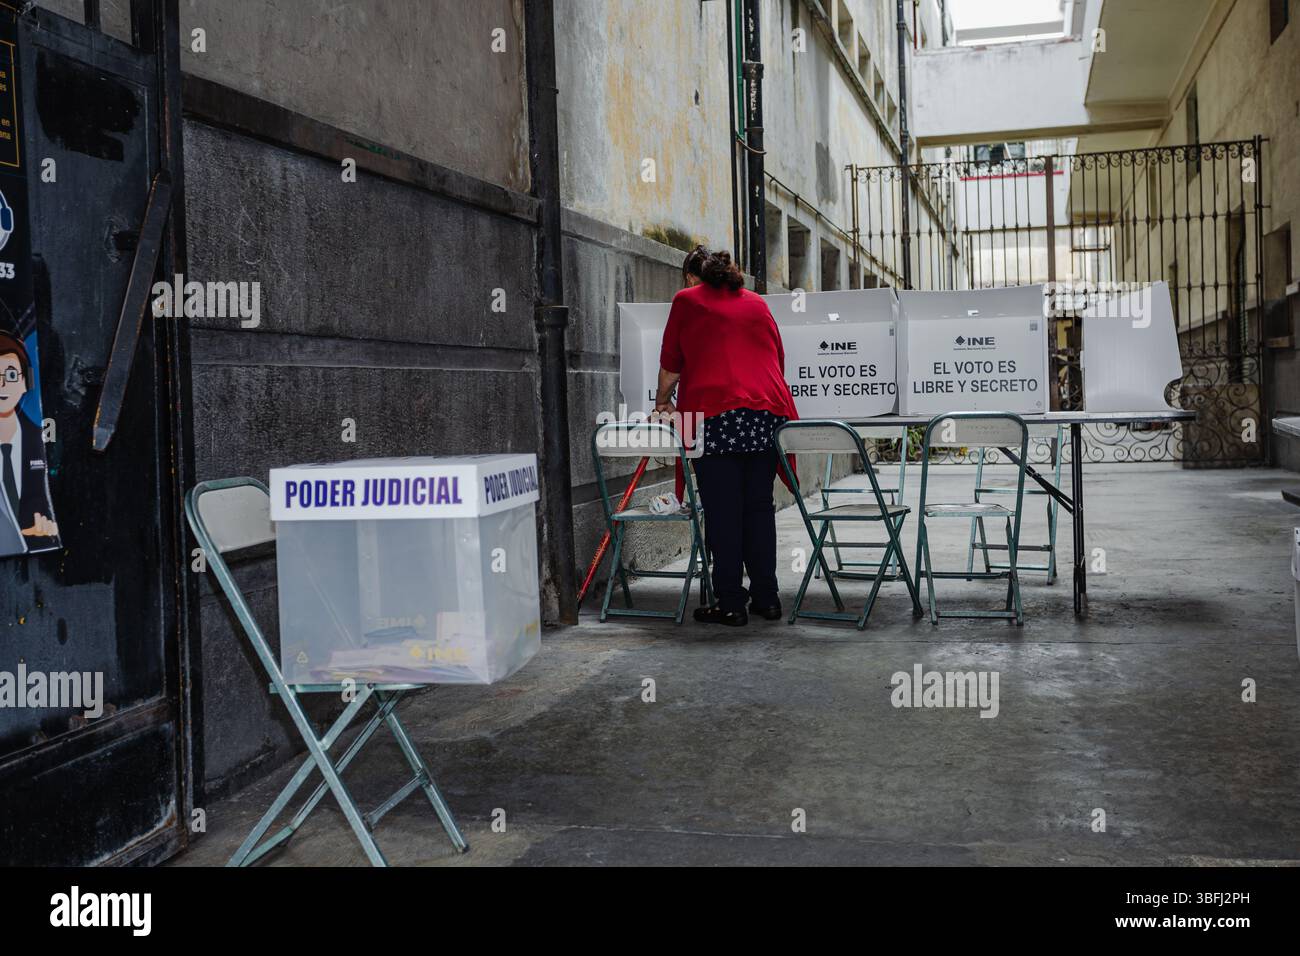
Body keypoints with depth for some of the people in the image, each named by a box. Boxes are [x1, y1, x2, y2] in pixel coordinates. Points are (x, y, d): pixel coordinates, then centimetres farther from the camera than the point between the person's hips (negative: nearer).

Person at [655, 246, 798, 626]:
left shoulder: (687, 300, 11)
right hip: (768, 410, 4)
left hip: (715, 413, -4)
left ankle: (731, 603, -1)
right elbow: (778, 359, 26)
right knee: (760, 507, 10)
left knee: (722, 512, -2)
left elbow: (671, 363, 14)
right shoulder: (757, 302, 22)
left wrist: (663, 401, 30)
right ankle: (766, 598, 12)